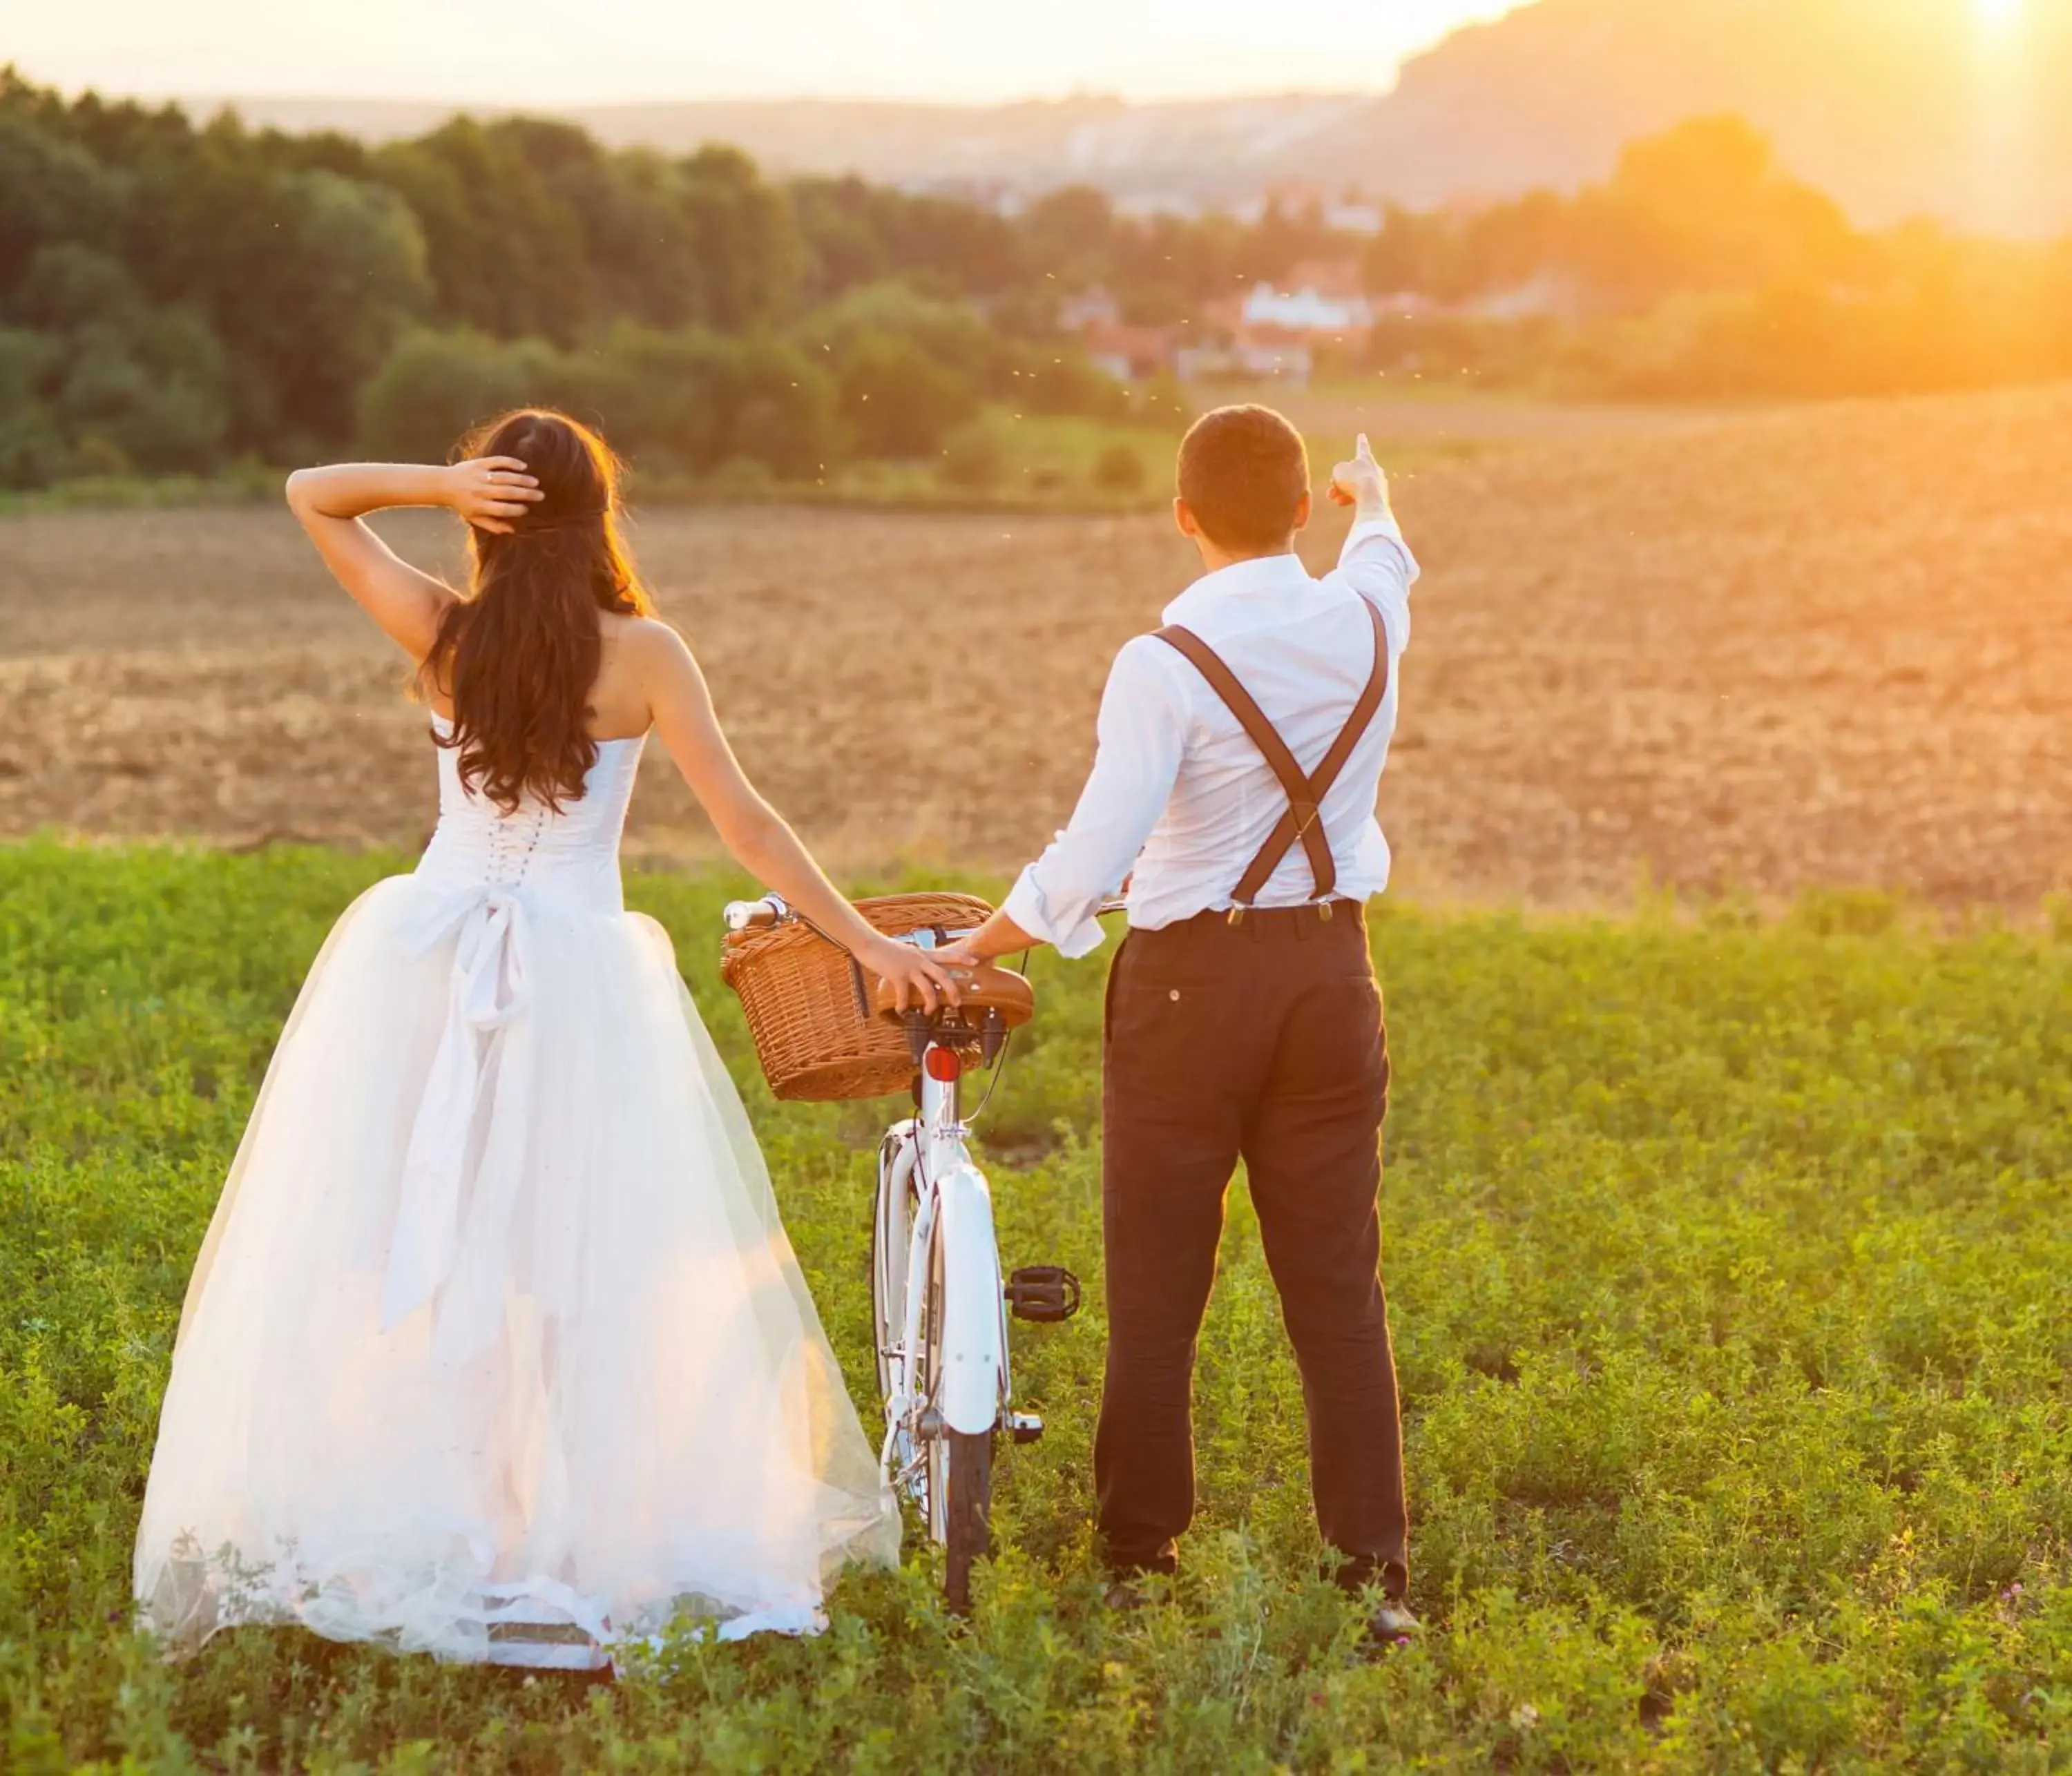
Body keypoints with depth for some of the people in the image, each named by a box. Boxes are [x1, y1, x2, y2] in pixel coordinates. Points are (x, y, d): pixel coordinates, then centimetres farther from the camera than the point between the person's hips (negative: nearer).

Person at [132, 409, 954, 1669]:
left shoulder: (444, 636, 0)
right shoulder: (642, 654, -6)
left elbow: (310, 495, 11)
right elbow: (747, 825, -8)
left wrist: (437, 483, -6)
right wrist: (867, 942, -1)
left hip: (425, 967, 3)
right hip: (577, 972, -2)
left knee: (406, 1242, 9)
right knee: (573, 1261, 4)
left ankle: (370, 1526, 16)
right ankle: (563, 1544, 7)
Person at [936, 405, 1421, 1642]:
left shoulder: (1167, 666, -17)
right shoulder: (1368, 621, 0)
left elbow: (1094, 855, -23)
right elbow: (1381, 555, 27)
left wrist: (967, 952, -12)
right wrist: (1375, 498, 49)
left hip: (1191, 980, -4)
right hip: (1332, 966, 5)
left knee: (1158, 1288, 7)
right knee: (1339, 1281, 9)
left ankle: (1142, 1559, 14)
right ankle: (1375, 1563, 9)